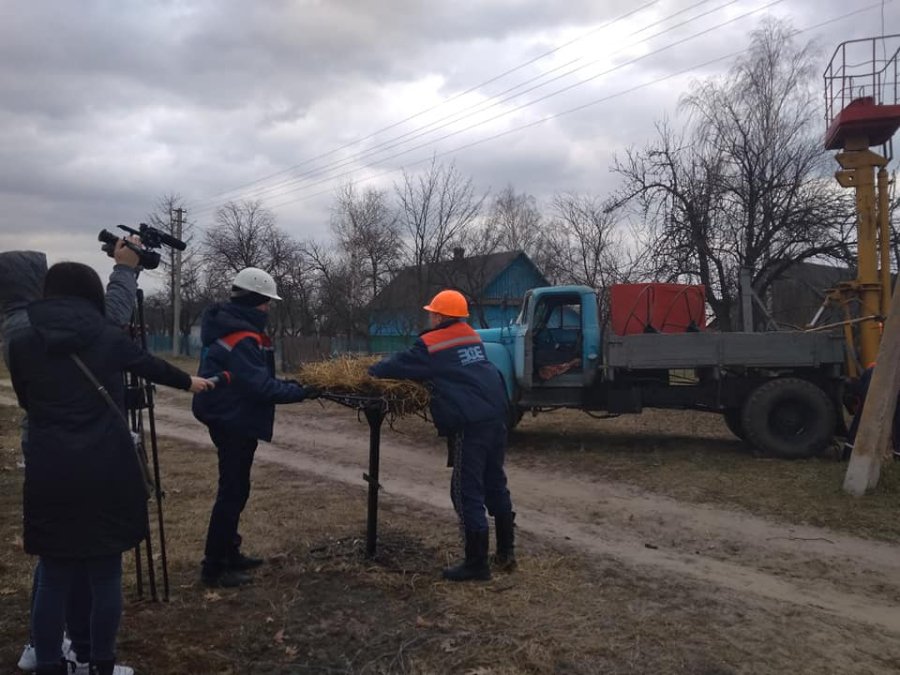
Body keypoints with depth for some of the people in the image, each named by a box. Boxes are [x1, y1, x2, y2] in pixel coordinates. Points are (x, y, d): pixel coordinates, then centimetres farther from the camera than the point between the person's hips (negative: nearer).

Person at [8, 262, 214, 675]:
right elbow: (153, 367, 19)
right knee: (105, 574, 11)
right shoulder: (109, 339, 1)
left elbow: (27, 404, 16)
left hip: (52, 475, 1)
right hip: (108, 472, -1)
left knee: (54, 577, 10)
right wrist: (189, 382, 38)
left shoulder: (21, 346, 2)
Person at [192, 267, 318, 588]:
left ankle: (229, 554, 29)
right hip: (233, 422, -11)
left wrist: (288, 384, 7)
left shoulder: (233, 328, 11)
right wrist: (300, 391, -19)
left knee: (234, 489, 18)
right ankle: (214, 567, 4)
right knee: (233, 492, -4)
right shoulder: (241, 338, -22)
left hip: (231, 420, 11)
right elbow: (260, 386, -27)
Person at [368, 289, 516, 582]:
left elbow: (401, 364, 3)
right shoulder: (472, 337, 19)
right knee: (495, 484, 18)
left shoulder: (431, 344, -4)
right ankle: (506, 553, 26)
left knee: (468, 493, 0)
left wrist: (372, 371, 23)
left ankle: (476, 564, 5)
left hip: (469, 424, -8)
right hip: (495, 415, 8)